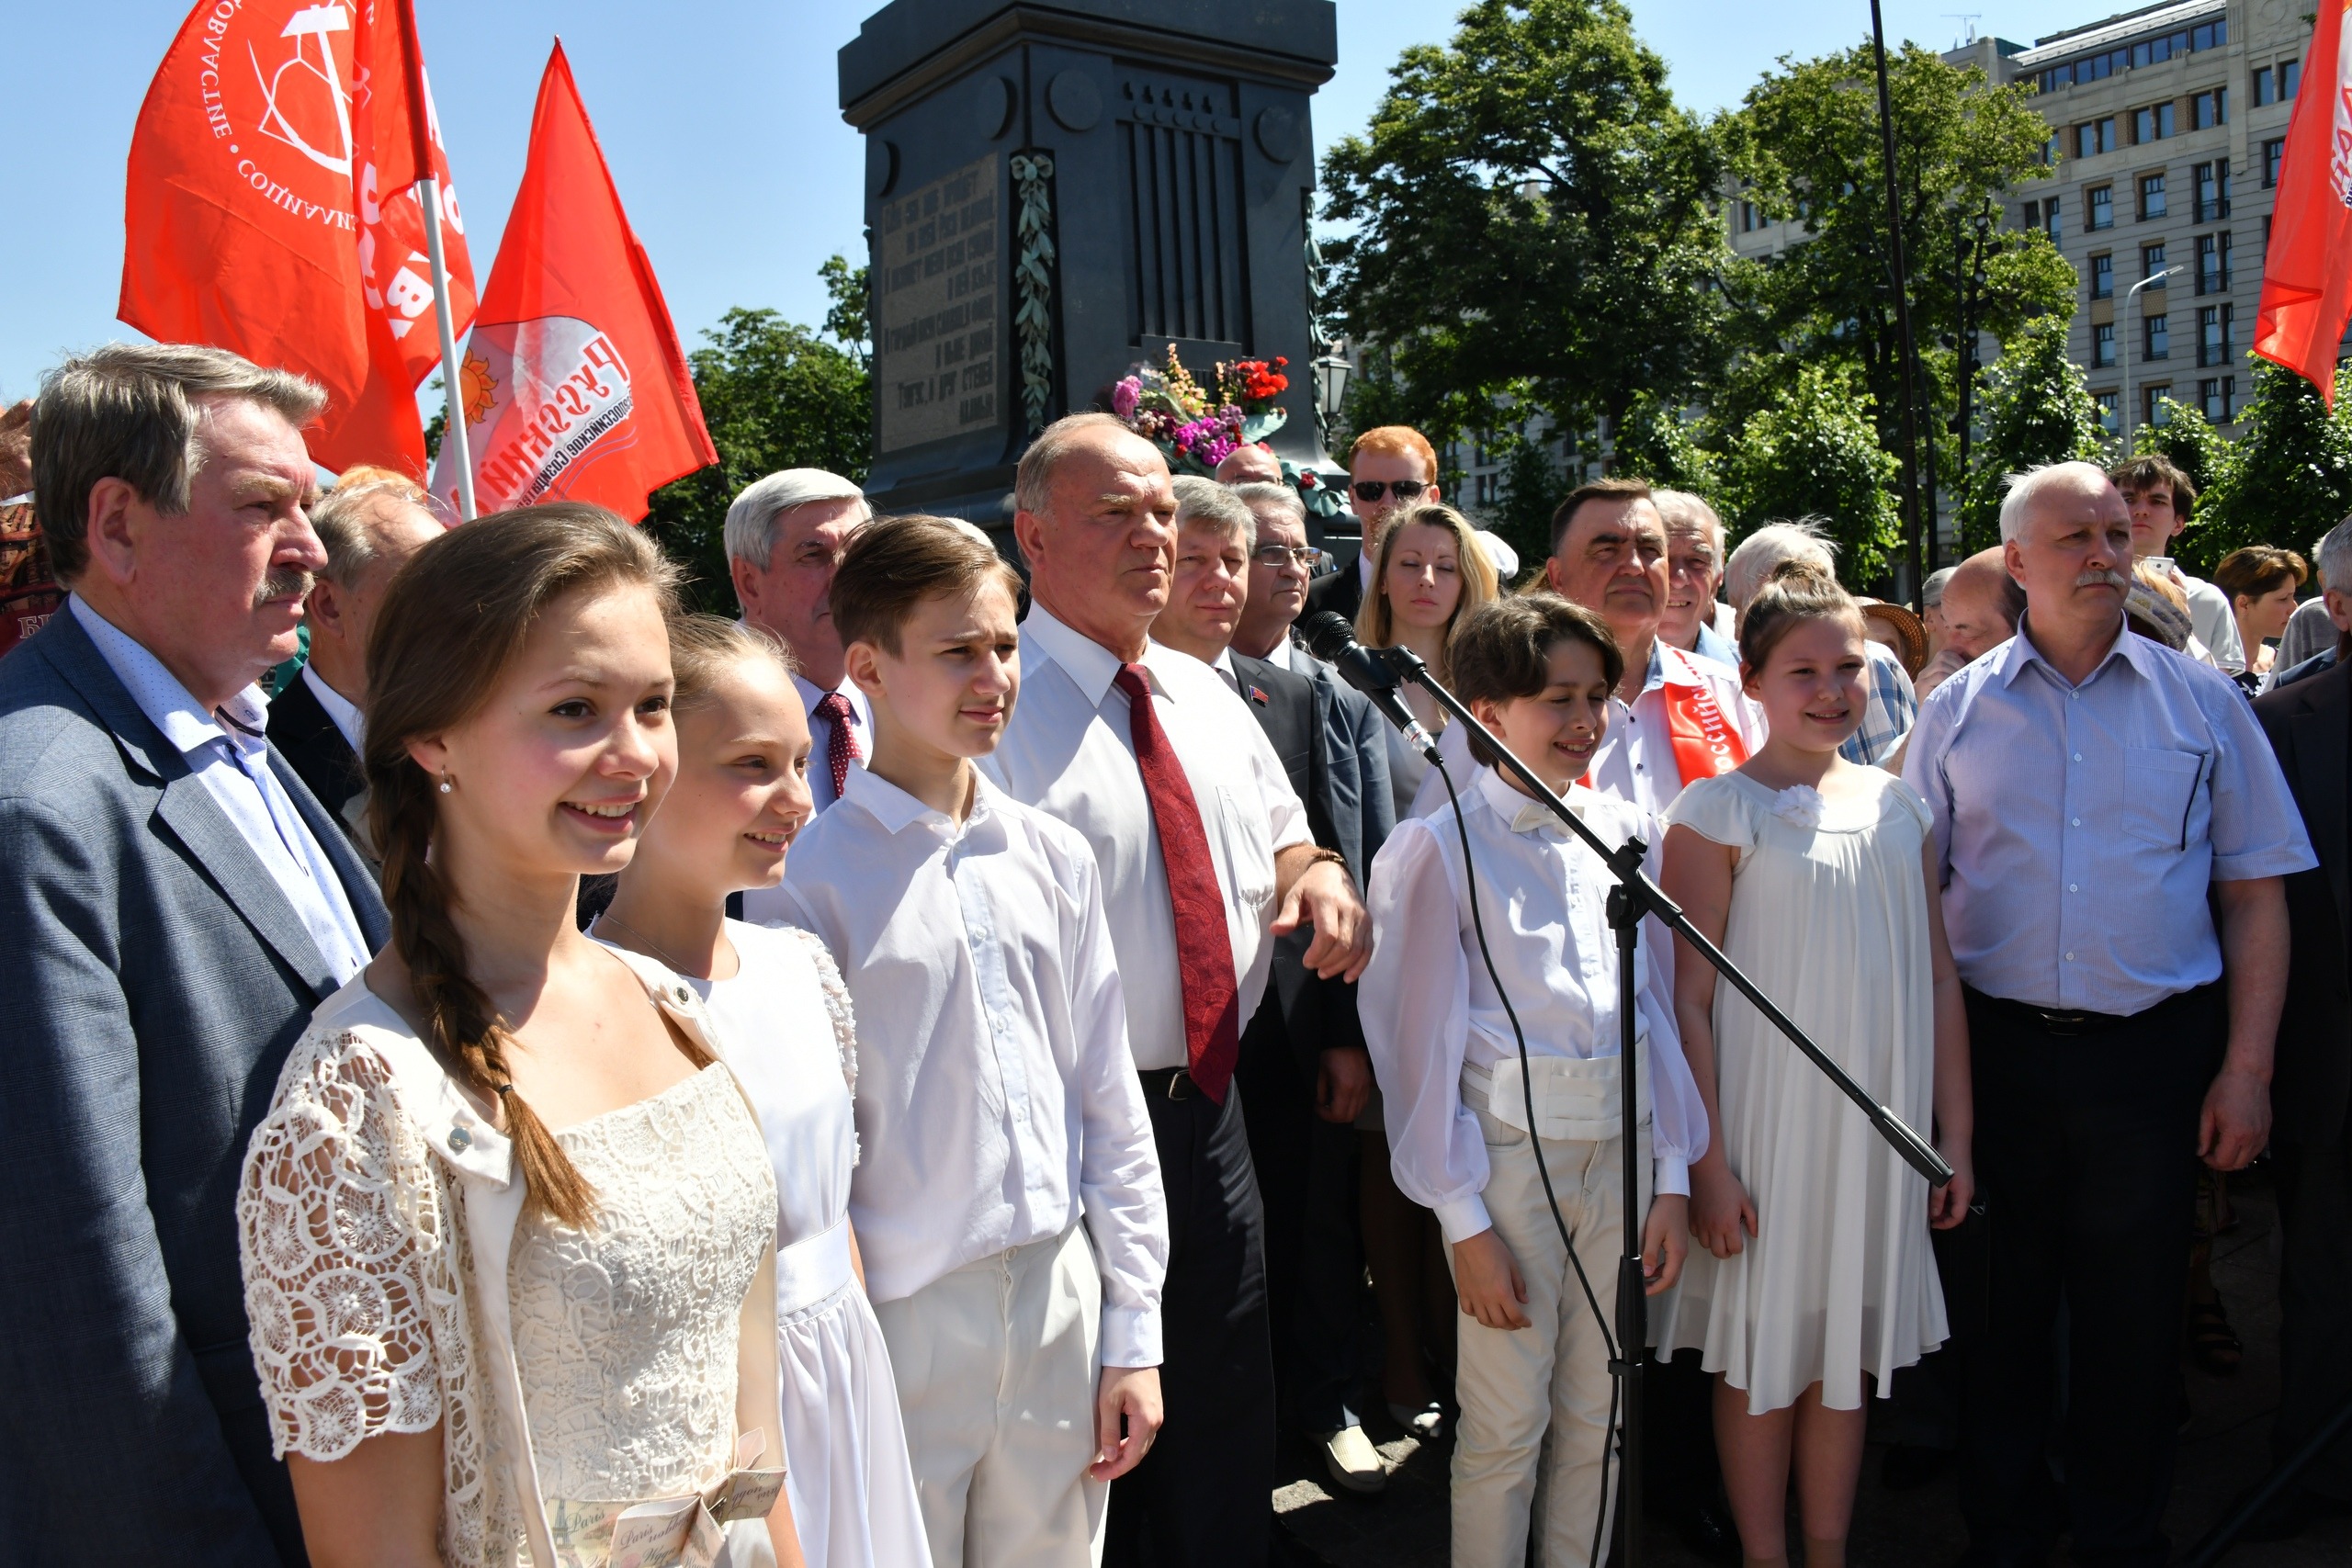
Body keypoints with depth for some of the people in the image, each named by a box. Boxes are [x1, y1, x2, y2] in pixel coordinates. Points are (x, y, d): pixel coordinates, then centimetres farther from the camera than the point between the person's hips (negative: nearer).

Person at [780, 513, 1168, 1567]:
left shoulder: (1054, 858, 3)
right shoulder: (812, 878, -11)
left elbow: (1110, 1104, 7)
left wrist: (1134, 1331, 7)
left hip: (1060, 1306, 4)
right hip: (901, 1323, -4)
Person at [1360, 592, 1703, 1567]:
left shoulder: (1626, 834, 5)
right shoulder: (1440, 848, -9)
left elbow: (1656, 1002, 9)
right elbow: (1423, 1043, -8)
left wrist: (1674, 1175, 6)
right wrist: (1463, 1221, -8)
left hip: (1622, 1149, 5)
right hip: (1510, 1152, -4)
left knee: (1597, 1418, 16)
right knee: (1505, 1430, 5)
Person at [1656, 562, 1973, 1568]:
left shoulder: (1896, 805, 7)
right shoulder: (1718, 812, -8)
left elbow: (1938, 982, 10)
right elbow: (1689, 999, -11)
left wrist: (1956, 1136, 8)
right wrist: (1707, 1162, -13)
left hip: (1882, 1128, 5)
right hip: (1768, 1127, -4)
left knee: (1849, 1352, 15)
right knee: (1762, 1356, 7)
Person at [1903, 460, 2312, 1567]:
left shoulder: (2202, 703, 4)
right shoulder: (1958, 710, 4)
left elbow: (2255, 895, 4)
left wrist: (2247, 1066, -3)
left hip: (2155, 1050, 0)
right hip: (1995, 1048, 0)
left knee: (2134, 1312, 10)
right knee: (2001, 1305, 11)